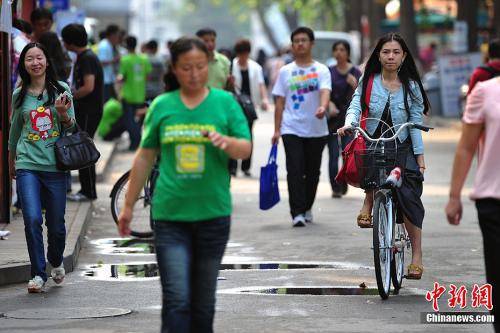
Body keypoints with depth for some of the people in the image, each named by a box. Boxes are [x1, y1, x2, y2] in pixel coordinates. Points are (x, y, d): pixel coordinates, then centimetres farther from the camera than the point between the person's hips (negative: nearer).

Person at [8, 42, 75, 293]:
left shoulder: (61, 90, 3)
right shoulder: (19, 95, 8)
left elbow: (71, 127, 6)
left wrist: (63, 113, -16)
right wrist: (11, 164, 29)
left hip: (55, 166, 0)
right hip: (27, 165, 0)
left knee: (56, 223, 5)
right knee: (32, 219, -14)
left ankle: (56, 262, 35)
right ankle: (38, 274, -3)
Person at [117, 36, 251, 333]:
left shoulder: (225, 102, 3)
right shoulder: (162, 106, 5)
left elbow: (246, 149, -3)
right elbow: (145, 157, 11)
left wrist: (226, 141, -25)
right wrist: (129, 205, 13)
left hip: (213, 214, 0)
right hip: (170, 215, 0)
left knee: (204, 298, 10)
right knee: (176, 299, -8)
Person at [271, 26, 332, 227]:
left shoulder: (321, 70, 2)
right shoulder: (285, 71, 6)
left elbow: (325, 92, -16)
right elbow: (280, 102, 7)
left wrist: (323, 107, -38)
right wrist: (277, 130, 1)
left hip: (316, 130, 0)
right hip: (292, 129, 0)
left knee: (312, 172, 10)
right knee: (295, 171, -11)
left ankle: (307, 208, 27)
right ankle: (297, 213, -13)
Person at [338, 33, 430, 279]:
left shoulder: (411, 86, 2)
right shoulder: (368, 81, 4)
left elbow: (415, 123, 2)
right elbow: (356, 105, -7)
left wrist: (420, 156, -3)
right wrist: (349, 123, -29)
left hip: (402, 148, 0)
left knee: (408, 195, -14)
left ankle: (417, 255, -6)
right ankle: (369, 203, -10)